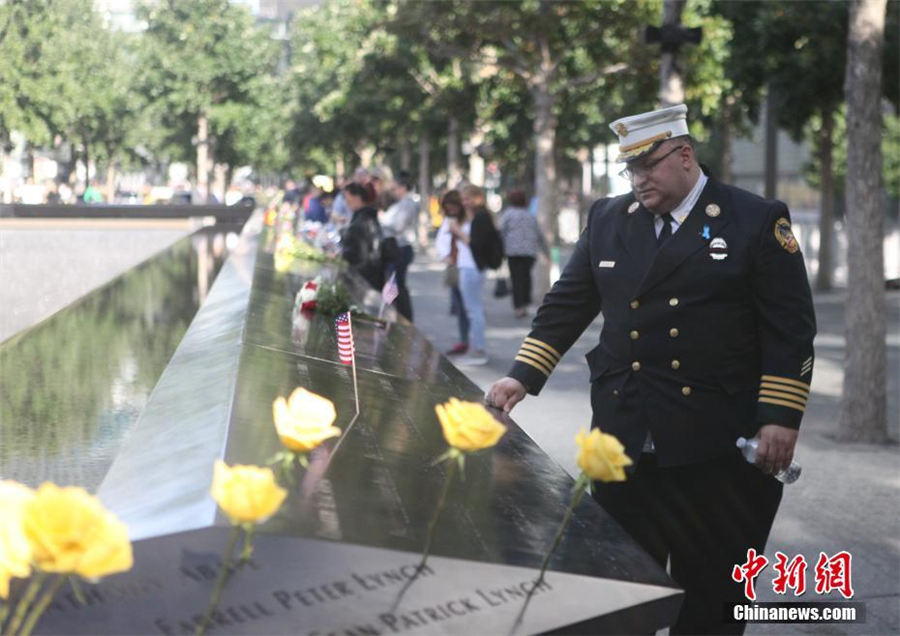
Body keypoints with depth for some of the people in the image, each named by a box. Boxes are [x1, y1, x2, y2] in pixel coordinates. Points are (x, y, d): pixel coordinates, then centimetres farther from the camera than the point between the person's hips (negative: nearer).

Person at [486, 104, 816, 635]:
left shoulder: (758, 220, -3)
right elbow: (567, 304, 13)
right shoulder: (608, 219, 9)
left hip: (717, 443, -3)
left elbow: (791, 327, -5)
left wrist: (781, 418, -11)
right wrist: (524, 376, 3)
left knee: (711, 589, 6)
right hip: (624, 436, 4)